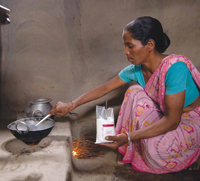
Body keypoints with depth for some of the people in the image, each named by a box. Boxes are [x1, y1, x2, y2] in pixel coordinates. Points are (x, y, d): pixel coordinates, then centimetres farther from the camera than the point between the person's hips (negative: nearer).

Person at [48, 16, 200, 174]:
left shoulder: (174, 67, -32)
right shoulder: (135, 70, -12)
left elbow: (172, 120, -32)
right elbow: (103, 89, -3)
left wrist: (128, 137, -37)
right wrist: (70, 106, -3)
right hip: (166, 117, 6)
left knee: (157, 146, -32)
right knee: (135, 92, -15)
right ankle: (130, 150, 0)